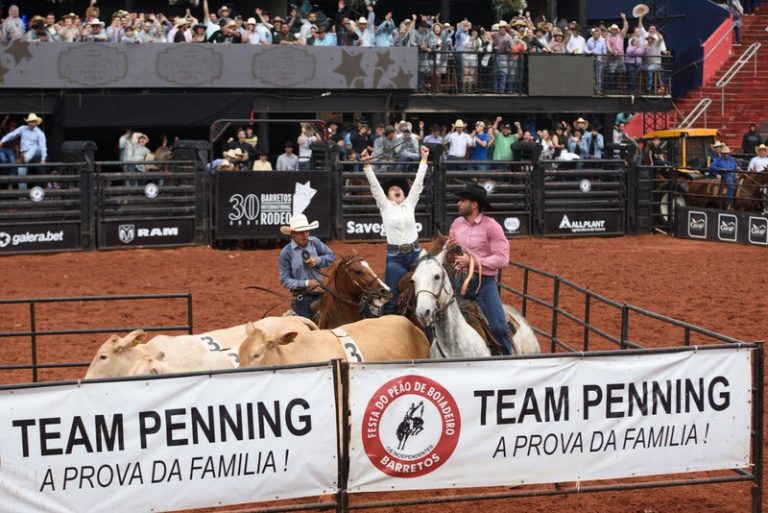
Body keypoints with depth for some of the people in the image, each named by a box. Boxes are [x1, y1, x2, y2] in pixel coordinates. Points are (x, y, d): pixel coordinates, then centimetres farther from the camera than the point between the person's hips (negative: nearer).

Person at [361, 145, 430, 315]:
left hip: (415, 254, 3)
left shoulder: (410, 203, 8)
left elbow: (418, 182, 8)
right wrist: (366, 165, -14)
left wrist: (424, 159, 6)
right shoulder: (385, 206, 3)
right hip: (395, 256, -2)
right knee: (391, 296, 1)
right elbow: (374, 185, -5)